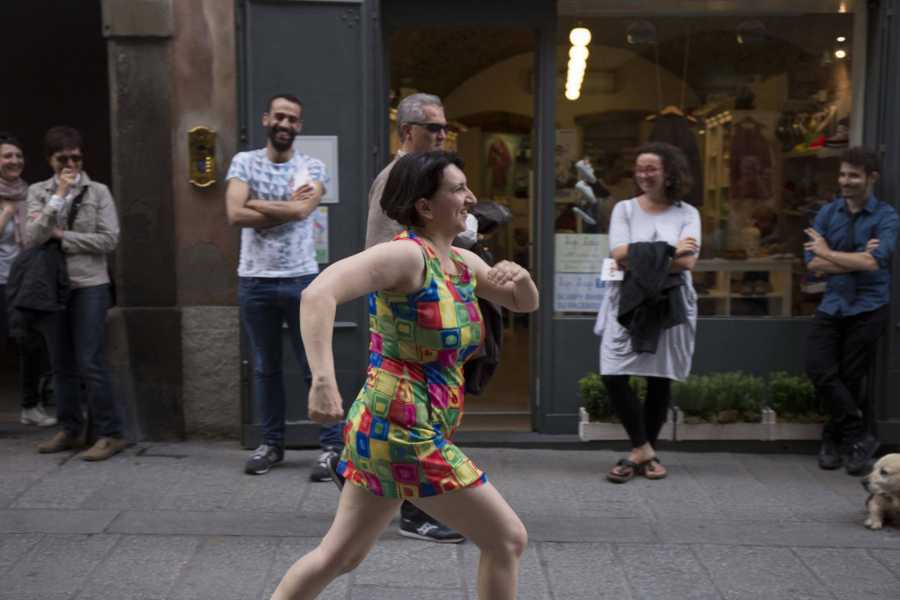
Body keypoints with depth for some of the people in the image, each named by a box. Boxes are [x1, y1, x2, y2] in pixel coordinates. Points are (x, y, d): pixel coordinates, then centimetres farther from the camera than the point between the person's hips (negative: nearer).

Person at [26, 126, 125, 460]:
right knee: (61, 364, 11)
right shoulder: (37, 193, 7)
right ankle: (70, 430, 22)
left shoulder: (98, 192, 1)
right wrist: (58, 197, -12)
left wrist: (62, 236, -9)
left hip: (89, 285, -3)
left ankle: (110, 434, -1)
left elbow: (109, 239, -7)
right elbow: (31, 239, -6)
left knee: (90, 363, -7)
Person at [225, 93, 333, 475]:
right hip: (254, 280, 1)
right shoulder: (244, 162, 3)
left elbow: (301, 210, -17)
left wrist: (256, 204, -8)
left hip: (302, 279, -1)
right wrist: (286, 208, -10)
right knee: (265, 368, 11)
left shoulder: (312, 167, 2)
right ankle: (272, 443, 23)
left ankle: (333, 443, 11)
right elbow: (235, 215, -12)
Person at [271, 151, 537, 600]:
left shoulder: (464, 262, 11)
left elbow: (525, 305, 23)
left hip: (389, 428, 9)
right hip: (405, 433, -9)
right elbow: (319, 294, -28)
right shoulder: (406, 254, -16)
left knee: (341, 555, 18)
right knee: (507, 539, 3)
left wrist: (521, 277, 0)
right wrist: (323, 381, -39)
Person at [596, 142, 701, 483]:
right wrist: (668, 250, -10)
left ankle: (644, 452, 21)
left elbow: (687, 262, -10)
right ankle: (643, 449, 7)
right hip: (628, 304, 1)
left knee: (660, 381, 5)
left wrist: (639, 256, -12)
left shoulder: (687, 214, 4)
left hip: (670, 306, 0)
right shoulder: (625, 209, 7)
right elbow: (619, 255, -8)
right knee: (613, 376, -9)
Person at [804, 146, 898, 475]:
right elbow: (812, 263, -5)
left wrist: (828, 252, -10)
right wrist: (856, 259, -15)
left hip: (868, 308, -3)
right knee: (819, 369, -9)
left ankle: (835, 439, 21)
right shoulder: (827, 213, 4)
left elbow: (873, 262, -20)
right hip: (832, 304, 3)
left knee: (850, 378, 3)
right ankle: (859, 437, 4)